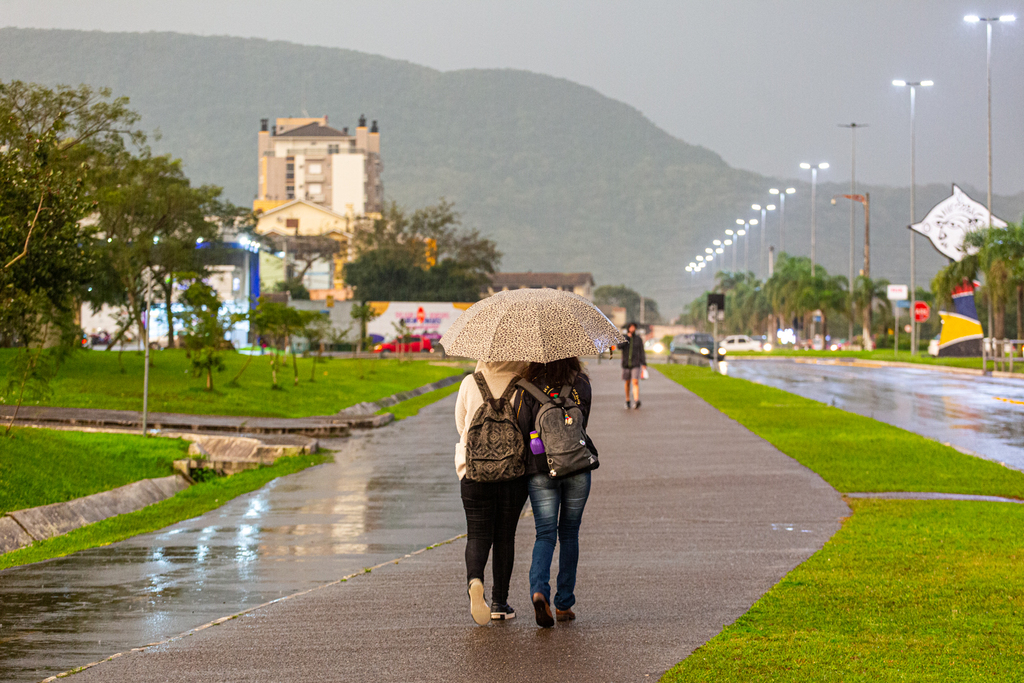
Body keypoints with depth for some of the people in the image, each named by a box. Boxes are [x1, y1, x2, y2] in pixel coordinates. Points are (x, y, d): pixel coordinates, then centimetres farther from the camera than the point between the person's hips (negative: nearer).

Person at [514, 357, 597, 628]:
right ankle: (564, 603, 15)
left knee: (545, 534, 2)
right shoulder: (581, 383, 1)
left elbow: (521, 428, -7)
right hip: (577, 468, 1)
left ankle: (539, 590, -23)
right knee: (569, 534, 14)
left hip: (540, 470, -1)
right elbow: (582, 422, 8)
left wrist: (521, 462, 7)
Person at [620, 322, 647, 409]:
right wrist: (627, 337, -15)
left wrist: (644, 364, -3)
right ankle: (627, 401, 23)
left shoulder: (638, 339, 4)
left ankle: (636, 400, -30)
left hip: (636, 364, -2)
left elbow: (641, 352, 4)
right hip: (626, 364, 2)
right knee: (627, 383, 9)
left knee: (635, 382, -16)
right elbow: (619, 346, -14)